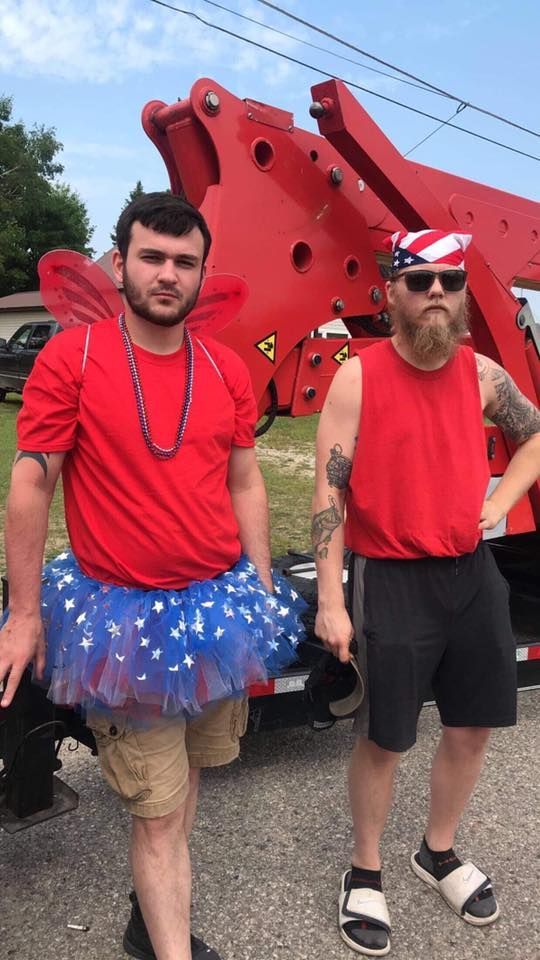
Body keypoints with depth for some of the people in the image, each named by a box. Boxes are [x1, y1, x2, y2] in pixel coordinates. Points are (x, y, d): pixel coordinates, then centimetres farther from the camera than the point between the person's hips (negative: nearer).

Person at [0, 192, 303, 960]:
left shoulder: (227, 370, 3)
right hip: (122, 614, -4)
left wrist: (263, 593, 8)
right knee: (159, 809, 5)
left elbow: (245, 484, 9)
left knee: (187, 774, 19)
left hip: (219, 602, 5)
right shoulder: (70, 358, -9)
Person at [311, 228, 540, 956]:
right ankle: (366, 874, 33)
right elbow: (329, 494, -12)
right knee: (383, 740, 8)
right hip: (391, 581, -5)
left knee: (473, 727, 16)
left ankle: (439, 854, 42)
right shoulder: (357, 379, -12)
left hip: (472, 574, 6)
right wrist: (331, 601, -15)